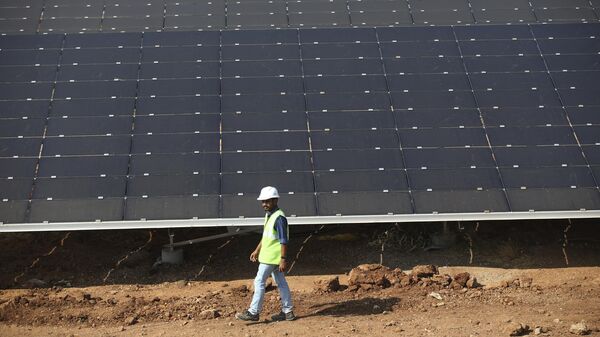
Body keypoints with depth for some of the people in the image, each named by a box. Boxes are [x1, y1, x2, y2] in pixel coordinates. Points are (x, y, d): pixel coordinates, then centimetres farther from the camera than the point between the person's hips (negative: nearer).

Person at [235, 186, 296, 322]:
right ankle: (287, 311, 18)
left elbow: (284, 240, -21)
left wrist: (283, 259, -22)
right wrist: (257, 251, 23)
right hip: (268, 256, 10)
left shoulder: (279, 217, -19)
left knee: (259, 282, -5)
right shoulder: (269, 215, 11)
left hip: (272, 258, -10)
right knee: (281, 283, 12)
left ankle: (253, 312, 0)